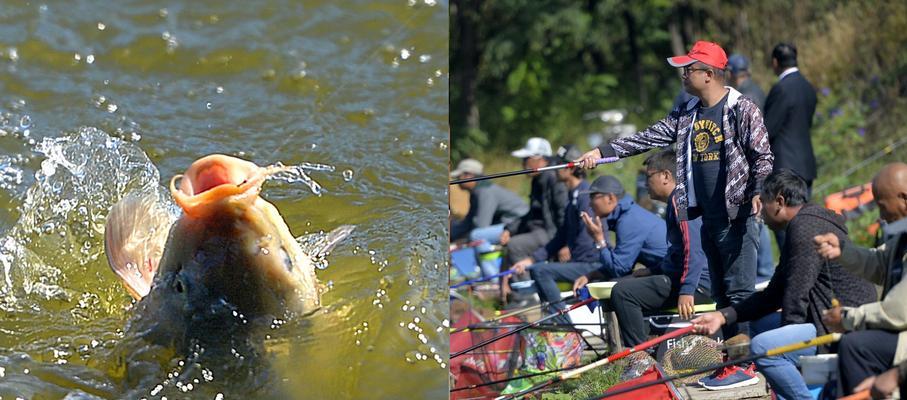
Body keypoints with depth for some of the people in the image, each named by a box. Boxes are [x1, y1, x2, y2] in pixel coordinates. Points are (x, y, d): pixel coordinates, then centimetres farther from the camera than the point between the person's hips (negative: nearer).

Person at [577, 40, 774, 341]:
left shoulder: (743, 110, -5)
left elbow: (762, 157, -7)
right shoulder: (686, 114, 14)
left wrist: (758, 192, -23)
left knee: (739, 292, -8)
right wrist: (602, 152, 5)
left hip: (736, 217, -7)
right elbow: (649, 137, 12)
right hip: (707, 218, 7)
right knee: (720, 292, 10)